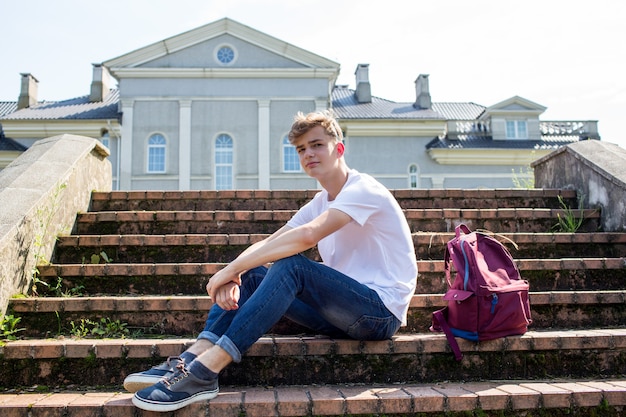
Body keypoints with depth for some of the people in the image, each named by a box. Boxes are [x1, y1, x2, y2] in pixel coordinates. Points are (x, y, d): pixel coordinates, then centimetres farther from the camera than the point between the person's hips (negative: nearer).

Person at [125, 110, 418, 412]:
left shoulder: (363, 189, -12)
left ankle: (203, 375, -31)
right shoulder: (320, 203, 15)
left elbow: (307, 235, -29)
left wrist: (233, 268, -25)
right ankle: (191, 360, -17)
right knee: (252, 275, -2)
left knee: (291, 264, -29)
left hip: (382, 311, -8)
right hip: (346, 310, 8)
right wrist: (233, 276, -18)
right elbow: (266, 244, 3)